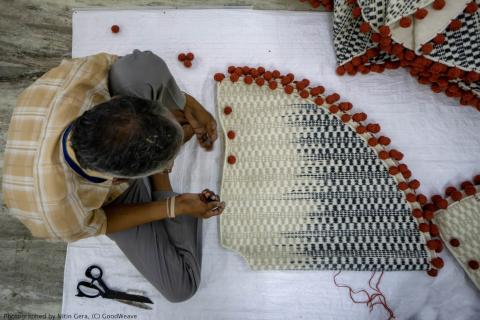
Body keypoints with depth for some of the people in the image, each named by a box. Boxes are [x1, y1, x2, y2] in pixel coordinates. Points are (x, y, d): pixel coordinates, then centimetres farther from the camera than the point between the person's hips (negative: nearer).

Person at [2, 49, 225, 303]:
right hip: (117, 196, -2)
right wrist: (175, 206, -19)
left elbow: (140, 66, -17)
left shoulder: (84, 74, -41)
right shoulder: (58, 219, -42)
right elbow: (95, 224, -18)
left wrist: (190, 104, -18)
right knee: (180, 286, -8)